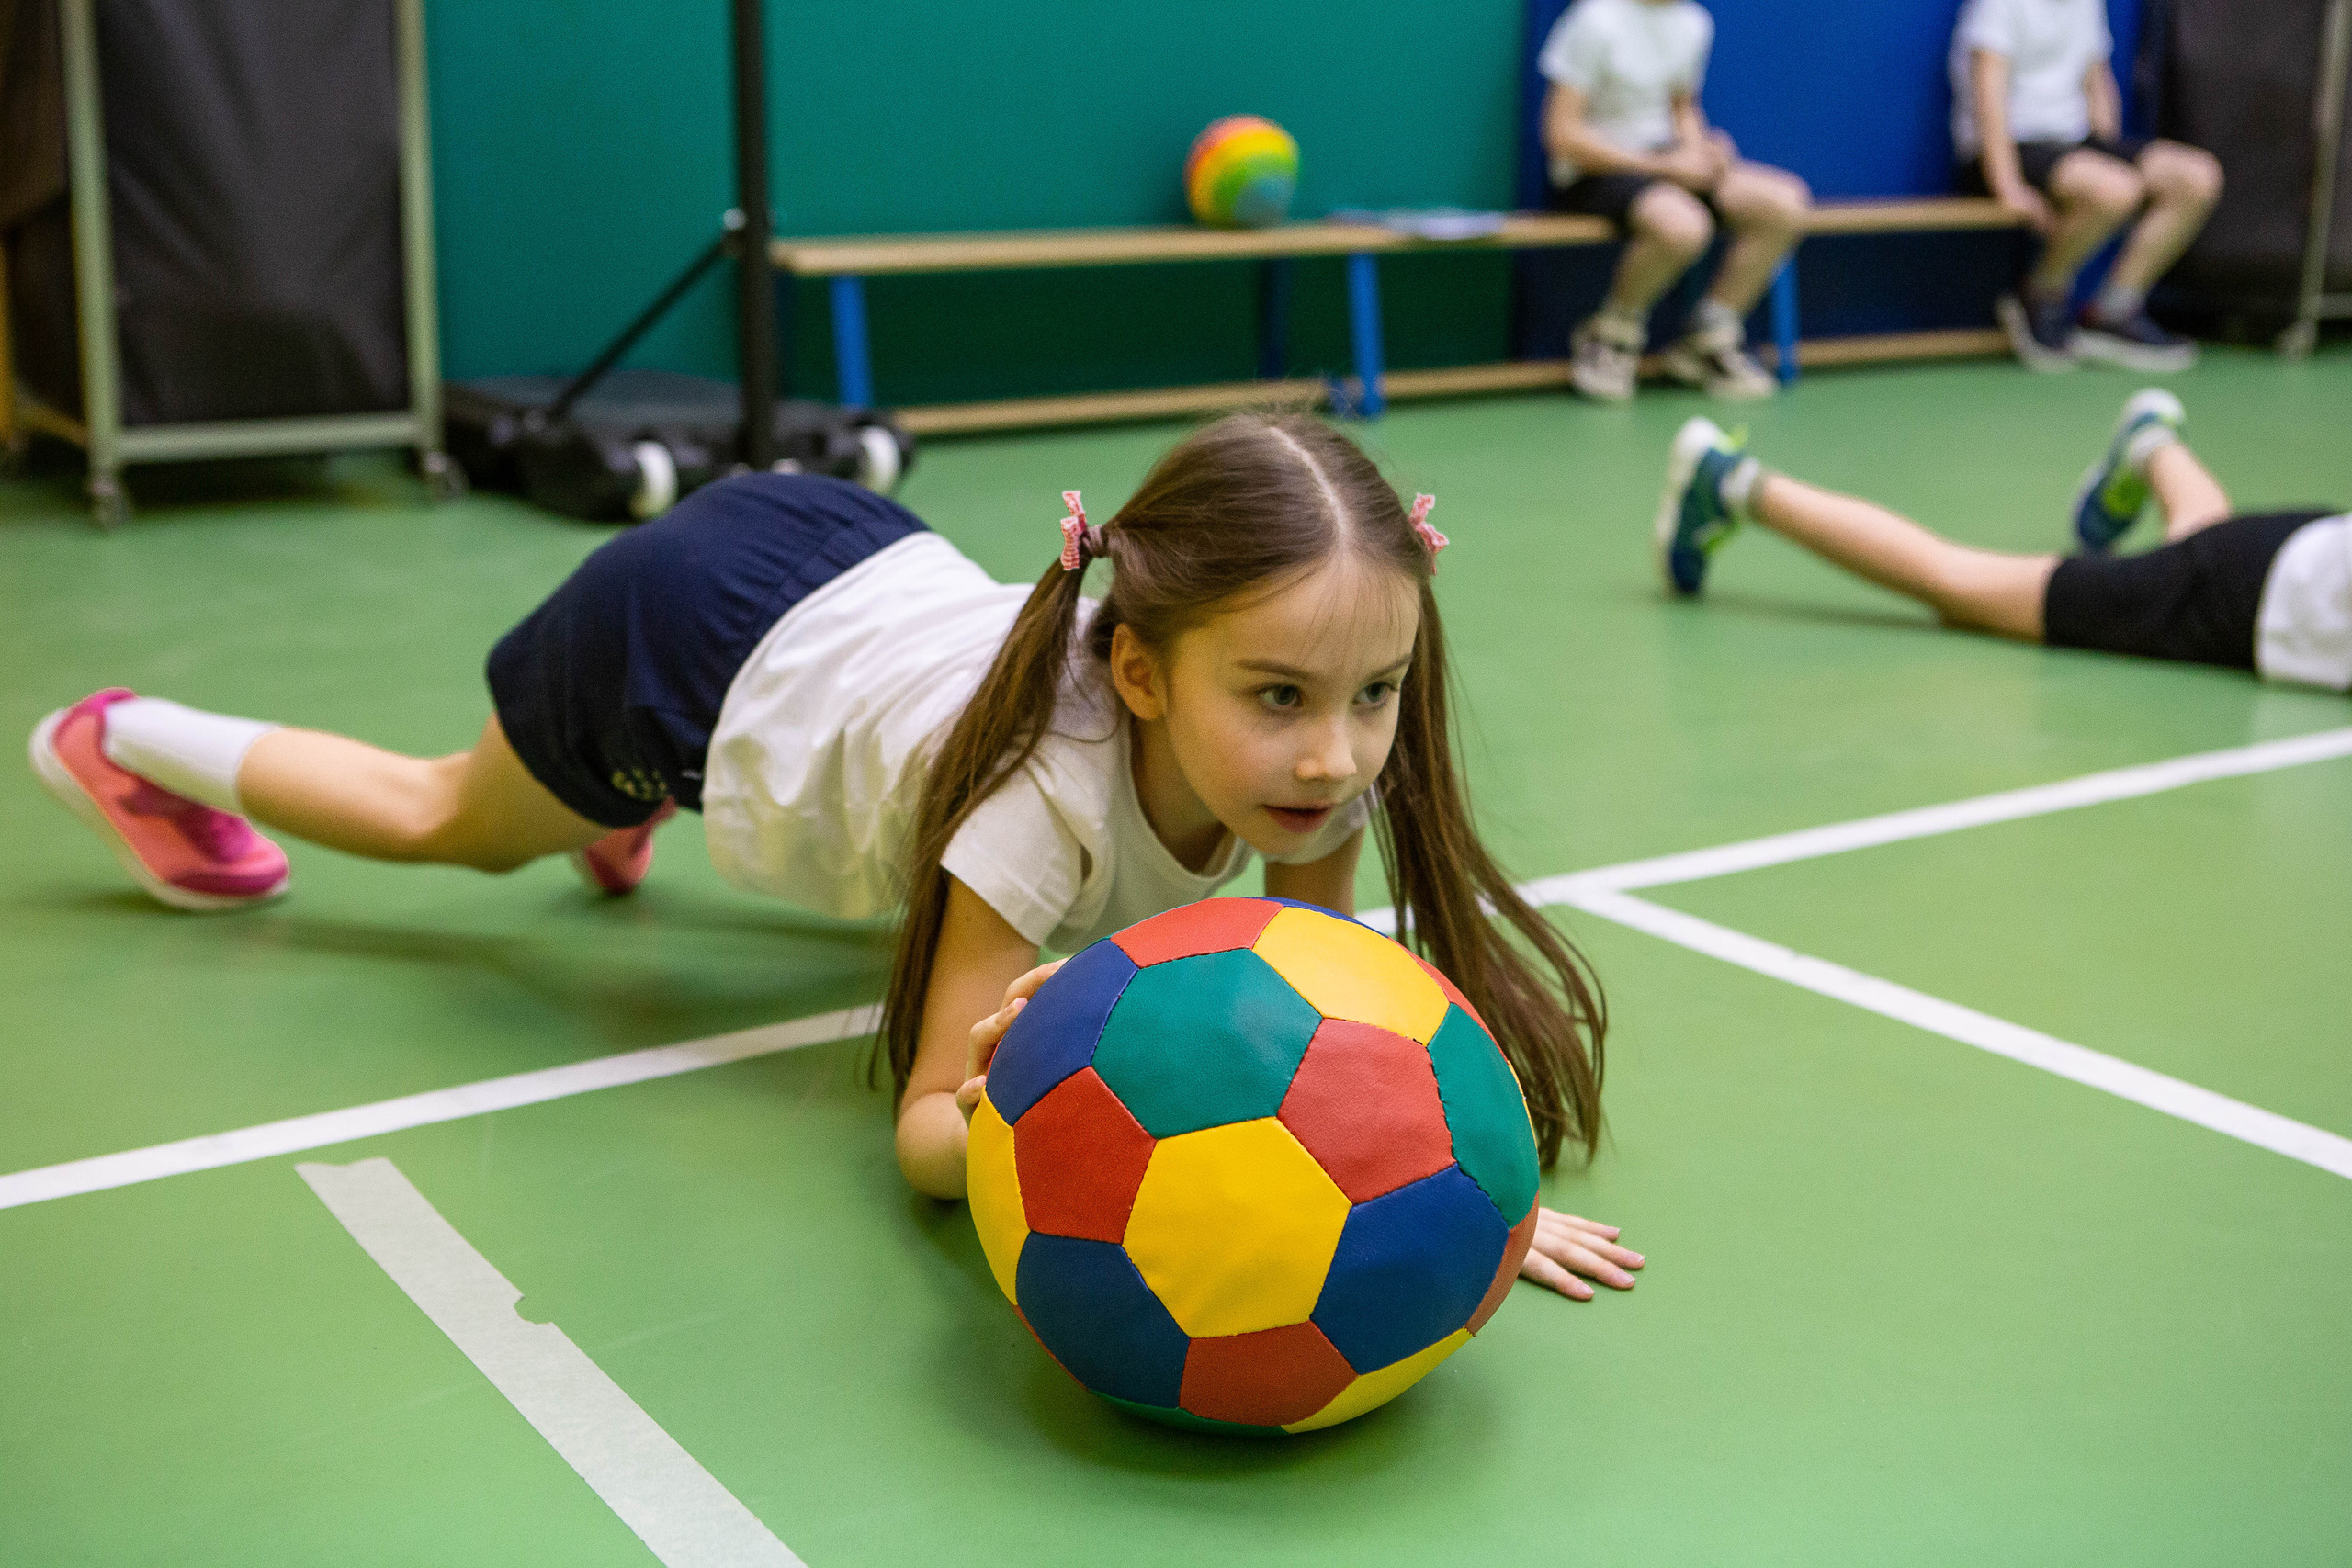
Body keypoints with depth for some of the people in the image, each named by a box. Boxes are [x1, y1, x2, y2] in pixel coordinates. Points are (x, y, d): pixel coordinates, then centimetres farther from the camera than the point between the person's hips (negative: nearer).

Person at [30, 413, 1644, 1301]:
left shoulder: (1317, 759, -29)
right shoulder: (1053, 792, -43)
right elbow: (921, 1124, -37)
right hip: (704, 631, -5)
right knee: (461, 823, 24)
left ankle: (623, 808, 56)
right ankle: (132, 744, 49)